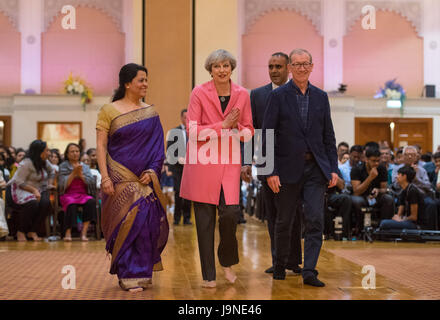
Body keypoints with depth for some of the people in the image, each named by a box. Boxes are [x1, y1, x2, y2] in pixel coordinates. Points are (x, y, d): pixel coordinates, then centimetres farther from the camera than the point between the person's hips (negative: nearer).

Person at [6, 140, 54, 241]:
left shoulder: (44, 162, 7)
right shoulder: (26, 163, -17)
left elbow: (51, 172, 27)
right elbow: (19, 182, -21)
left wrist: (49, 184, 11)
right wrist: (34, 190, -28)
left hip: (36, 190, 7)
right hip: (19, 190, -7)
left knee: (46, 202, -26)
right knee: (32, 203, -37)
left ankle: (32, 231, -11)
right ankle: (20, 232, -15)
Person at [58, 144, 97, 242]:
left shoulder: (85, 166, 17)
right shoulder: (63, 166, 10)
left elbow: (91, 183, 3)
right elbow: (63, 185, -3)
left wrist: (80, 174, -8)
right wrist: (74, 173, -10)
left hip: (83, 194, 2)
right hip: (68, 195, -2)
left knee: (91, 202, -32)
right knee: (71, 204, -37)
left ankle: (84, 232, -32)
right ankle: (68, 233, -26)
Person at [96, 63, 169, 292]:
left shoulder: (150, 113, 10)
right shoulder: (109, 111, 1)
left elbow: (156, 147, 10)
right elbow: (101, 146, -3)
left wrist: (152, 171, -4)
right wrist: (105, 177, -12)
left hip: (145, 178, 3)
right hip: (120, 177, -3)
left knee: (148, 220, 0)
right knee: (129, 219, -7)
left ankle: (143, 273, 17)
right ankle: (128, 275, 4)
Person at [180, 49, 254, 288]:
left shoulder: (242, 95, 7)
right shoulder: (199, 93, -2)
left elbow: (248, 132, 12)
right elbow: (192, 131, -7)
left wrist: (236, 127, -10)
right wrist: (223, 125, -14)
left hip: (229, 161, 2)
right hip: (202, 161, -2)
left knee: (231, 212, -11)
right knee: (204, 217, 0)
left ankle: (227, 262, 18)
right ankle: (208, 274, 12)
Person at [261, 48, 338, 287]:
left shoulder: (321, 97, 9)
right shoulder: (278, 96, -3)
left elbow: (328, 136, 11)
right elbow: (267, 135, -6)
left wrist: (333, 168, 3)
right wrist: (270, 171, -12)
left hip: (315, 168, 2)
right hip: (288, 168, -2)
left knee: (315, 221, -7)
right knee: (284, 222, 9)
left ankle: (309, 271, -5)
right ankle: (280, 266, 28)